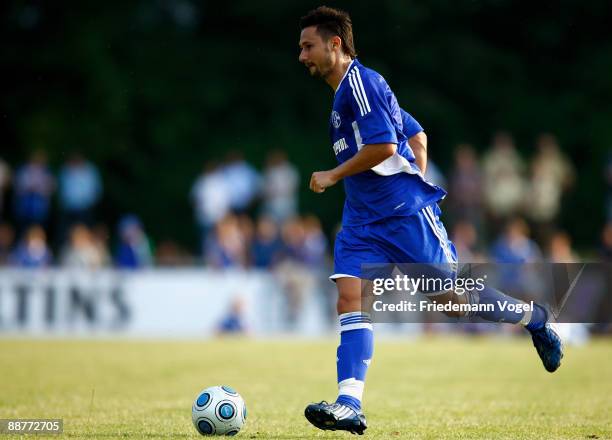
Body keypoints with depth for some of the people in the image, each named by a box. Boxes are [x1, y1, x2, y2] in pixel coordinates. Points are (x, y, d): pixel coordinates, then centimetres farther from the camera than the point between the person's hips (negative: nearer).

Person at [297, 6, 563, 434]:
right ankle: (349, 405, -17)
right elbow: (417, 136, 24)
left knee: (452, 296, -1)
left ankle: (534, 319, 22)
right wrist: (417, 184, 19)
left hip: (406, 214, -9)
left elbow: (384, 145, -22)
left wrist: (333, 176, -13)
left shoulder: (360, 81, -11)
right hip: (363, 219, 9)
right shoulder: (346, 92, 19)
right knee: (350, 295, -8)